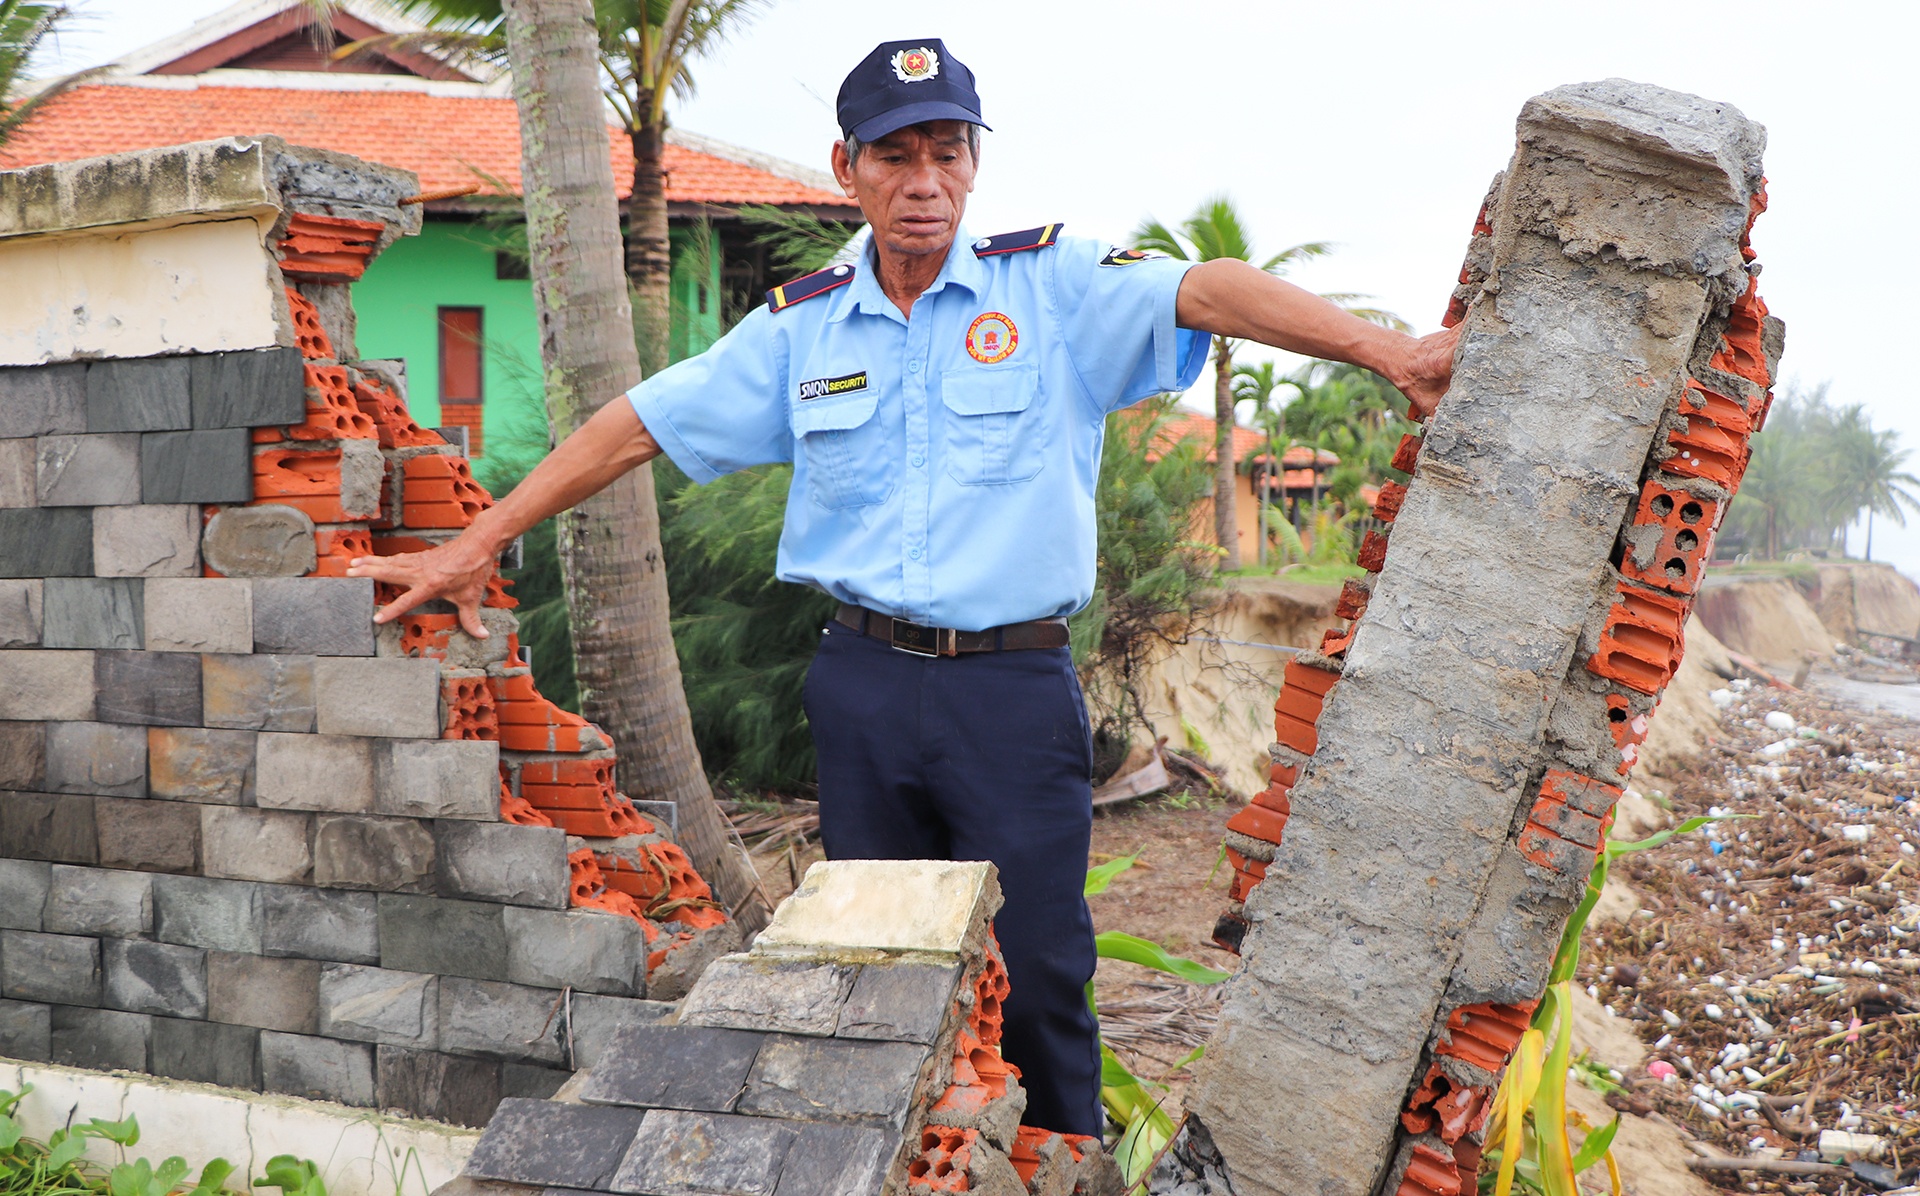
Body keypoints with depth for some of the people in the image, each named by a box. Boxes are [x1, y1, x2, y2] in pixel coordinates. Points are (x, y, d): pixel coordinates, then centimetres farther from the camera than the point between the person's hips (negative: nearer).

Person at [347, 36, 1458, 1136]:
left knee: (1040, 978, 0)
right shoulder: (800, 325, 8)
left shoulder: (1053, 284, -1)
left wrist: (1385, 348, -31)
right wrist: (480, 542, 11)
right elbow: (638, 425, 11)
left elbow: (1207, 290, -16)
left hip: (1017, 684, -3)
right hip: (865, 683, 3)